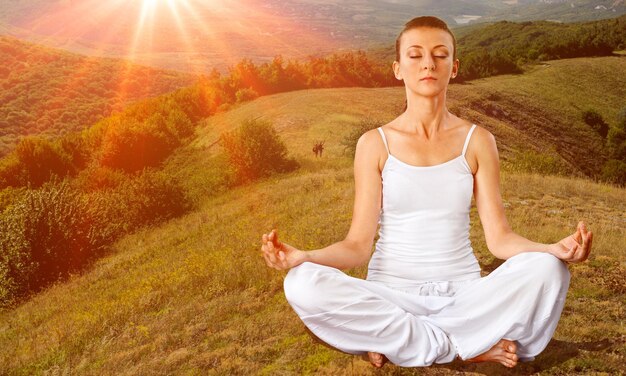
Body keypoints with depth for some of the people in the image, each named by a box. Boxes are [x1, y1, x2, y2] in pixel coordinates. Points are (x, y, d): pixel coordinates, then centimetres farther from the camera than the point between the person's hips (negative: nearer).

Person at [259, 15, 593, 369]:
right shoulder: (375, 143, 2)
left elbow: (499, 236, -1)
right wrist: (304, 257, -22)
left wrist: (556, 249, -21)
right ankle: (467, 347, -19)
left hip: (464, 293, 1)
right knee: (302, 285, -29)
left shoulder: (477, 141, 5)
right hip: (391, 295, 0)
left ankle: (391, 340, -18)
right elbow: (358, 244, -3)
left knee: (546, 270, -26)